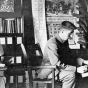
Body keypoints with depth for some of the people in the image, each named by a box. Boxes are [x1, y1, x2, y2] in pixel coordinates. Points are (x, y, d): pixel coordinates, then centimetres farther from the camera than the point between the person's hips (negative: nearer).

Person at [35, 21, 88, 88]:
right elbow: (57, 64, -29)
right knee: (70, 74, -24)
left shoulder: (64, 41, 2)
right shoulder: (52, 43, -26)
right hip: (48, 71, -9)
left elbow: (68, 57, 12)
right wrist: (76, 68, -27)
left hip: (56, 68, 9)